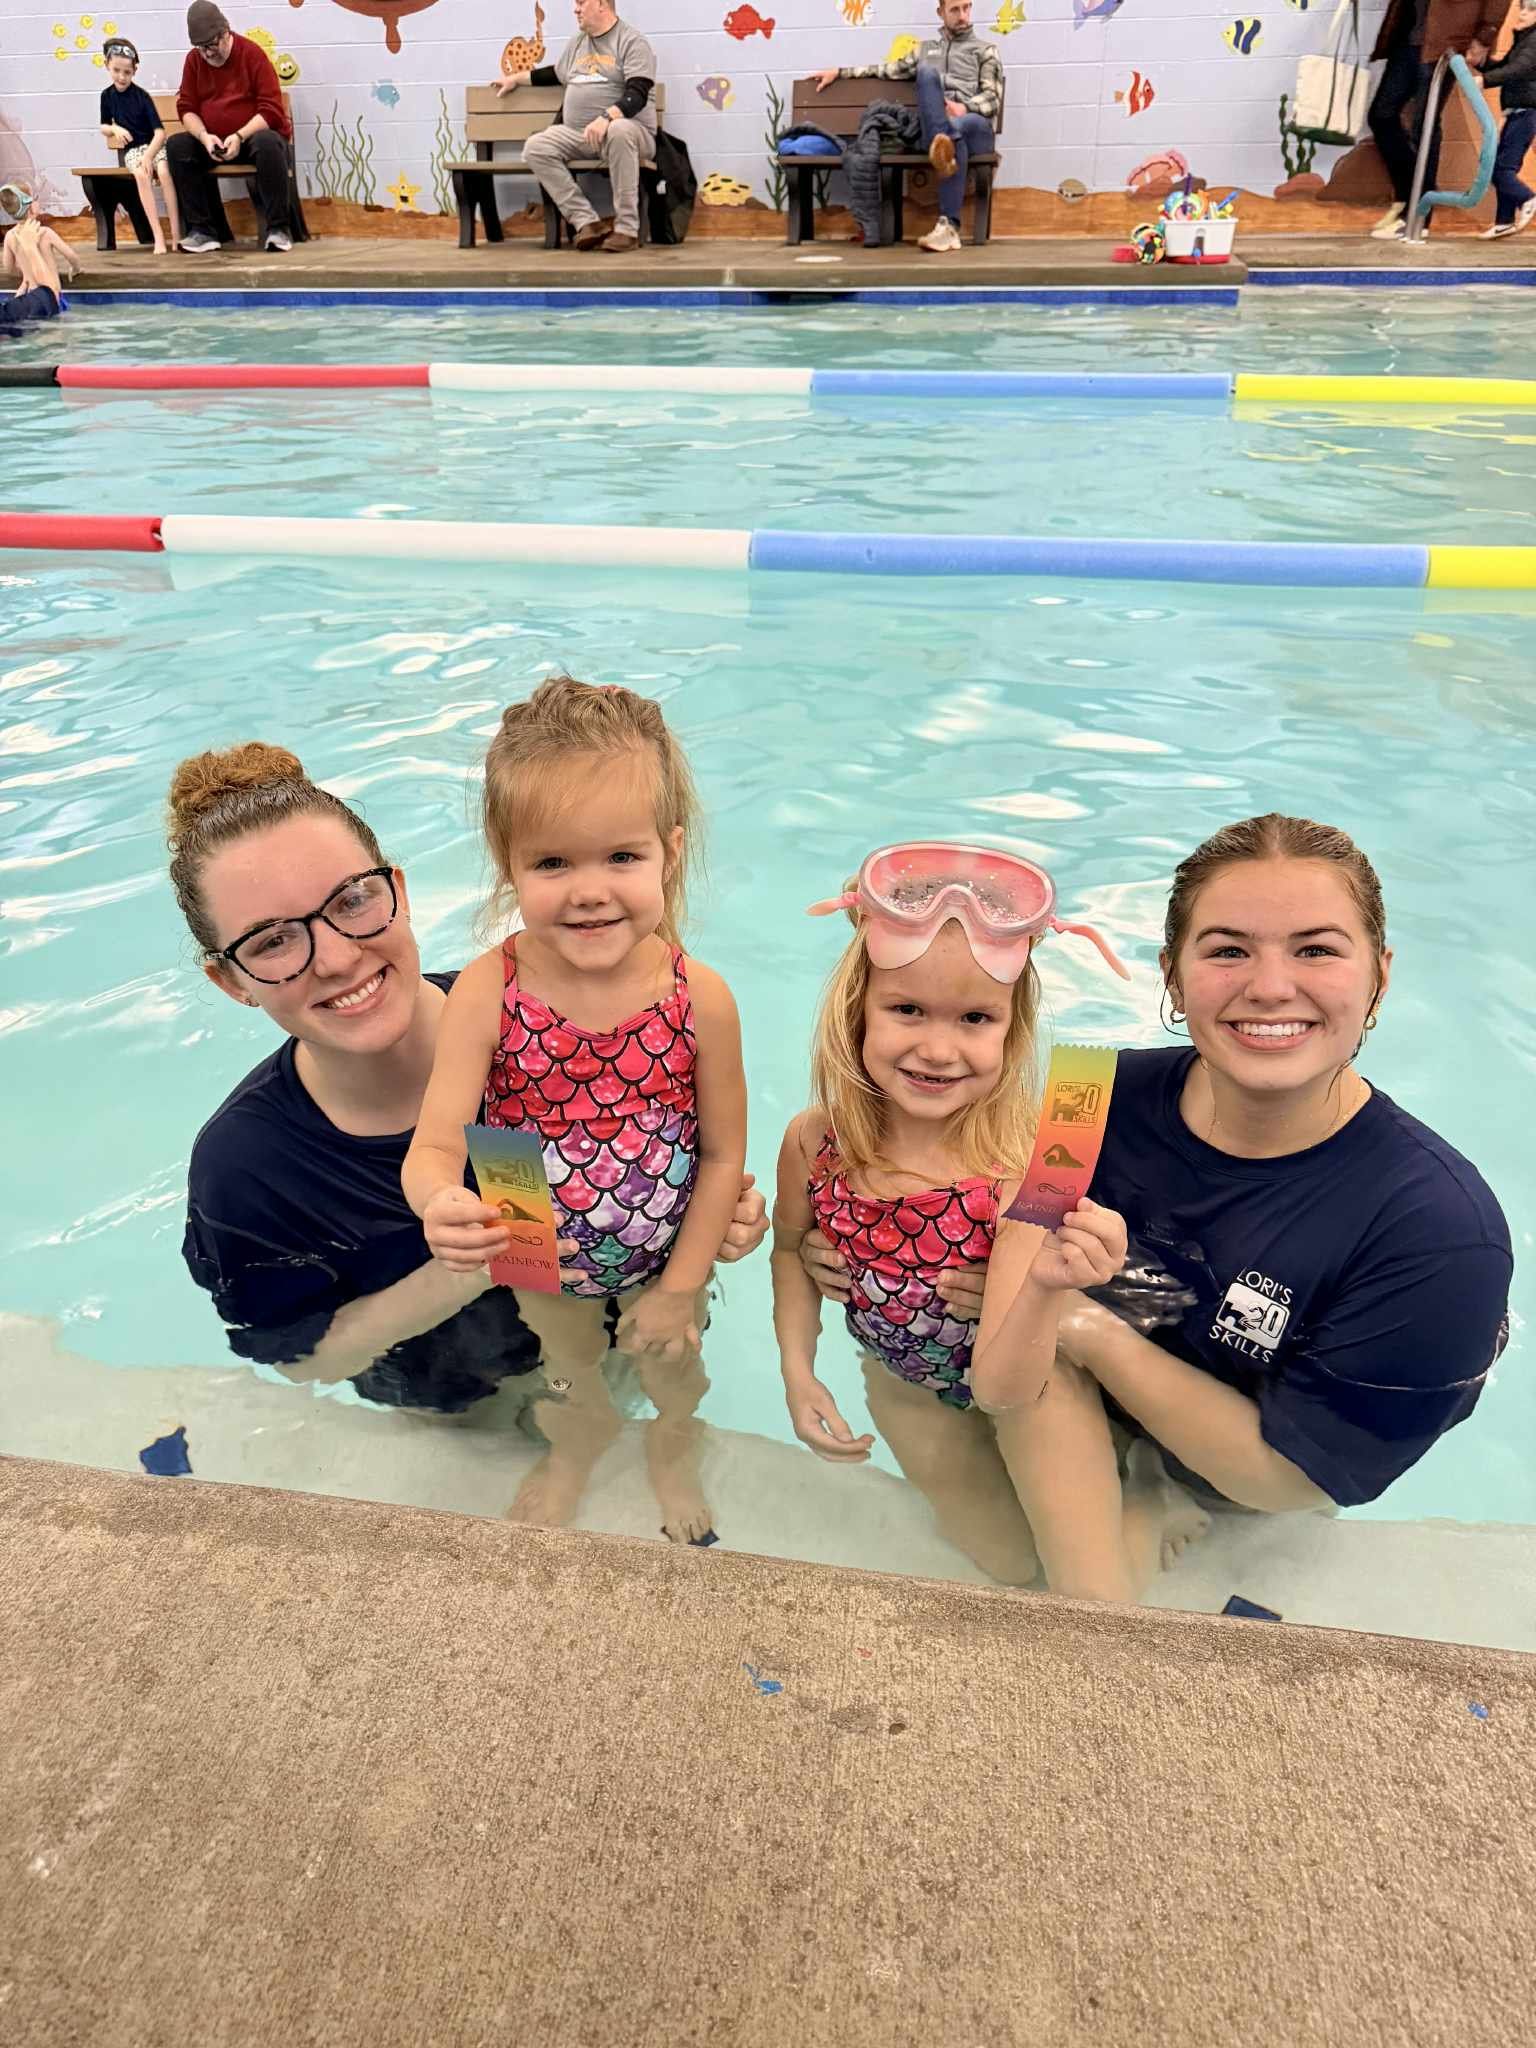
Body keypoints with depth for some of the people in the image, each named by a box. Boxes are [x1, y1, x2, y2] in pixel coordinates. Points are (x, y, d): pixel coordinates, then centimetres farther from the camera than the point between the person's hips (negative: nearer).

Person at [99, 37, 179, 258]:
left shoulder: (141, 96, -6)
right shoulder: (107, 95, 5)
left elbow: (160, 132, -11)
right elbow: (104, 127, 17)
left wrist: (148, 155, -24)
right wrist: (114, 129, -6)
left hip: (154, 145, -1)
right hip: (131, 149, 2)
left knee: (165, 172, -34)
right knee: (142, 175, -32)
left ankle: (176, 233, -33)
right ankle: (158, 235, -37)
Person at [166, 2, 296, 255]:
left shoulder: (252, 53, -9)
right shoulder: (193, 60, 2)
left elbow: (272, 108, -15)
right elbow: (186, 108, 1)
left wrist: (240, 137, -27)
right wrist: (204, 137, -21)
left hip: (255, 135, -4)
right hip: (213, 141, 4)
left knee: (268, 143, -37)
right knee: (176, 146, -19)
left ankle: (279, 228, -30)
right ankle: (203, 229, -19)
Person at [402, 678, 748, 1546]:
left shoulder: (701, 997, -27)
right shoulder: (487, 993, -27)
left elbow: (724, 1155, -17)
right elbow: (434, 1145, -30)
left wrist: (682, 1287, -12)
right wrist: (440, 1204, -53)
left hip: (662, 1258, -1)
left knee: (674, 1371, 28)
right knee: (569, 1371, 31)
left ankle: (675, 1451, 65)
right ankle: (581, 1442, 68)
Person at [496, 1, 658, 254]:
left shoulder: (632, 42, -4)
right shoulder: (577, 42, 21)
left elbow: (637, 95, -18)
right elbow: (554, 74, 39)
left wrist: (605, 118, -34)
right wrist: (516, 78, 43)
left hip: (628, 131, -6)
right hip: (578, 135, 6)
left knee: (619, 130, -42)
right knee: (535, 148, -18)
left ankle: (627, 229, -36)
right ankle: (587, 221, -24)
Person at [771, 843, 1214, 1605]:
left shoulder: (1023, 1163, -34)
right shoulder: (814, 1143, -24)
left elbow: (1002, 1387, -35)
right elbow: (792, 1248, 0)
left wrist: (1046, 1287, -52)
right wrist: (798, 1373, -8)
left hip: (1025, 1384, -3)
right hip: (908, 1389, 3)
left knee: (1091, 1591, -10)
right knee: (1008, 1562, 16)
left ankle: (1147, 1499, 20)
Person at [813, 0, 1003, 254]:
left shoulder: (985, 50, 20)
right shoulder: (926, 48, 30)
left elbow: (994, 100, 8)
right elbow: (890, 69, 31)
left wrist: (965, 107, -14)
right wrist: (839, 72, 26)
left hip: (974, 125, -1)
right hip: (933, 130, 1)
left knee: (957, 129, -40)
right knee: (927, 71, -25)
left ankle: (949, 226, -45)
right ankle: (944, 142, -47)